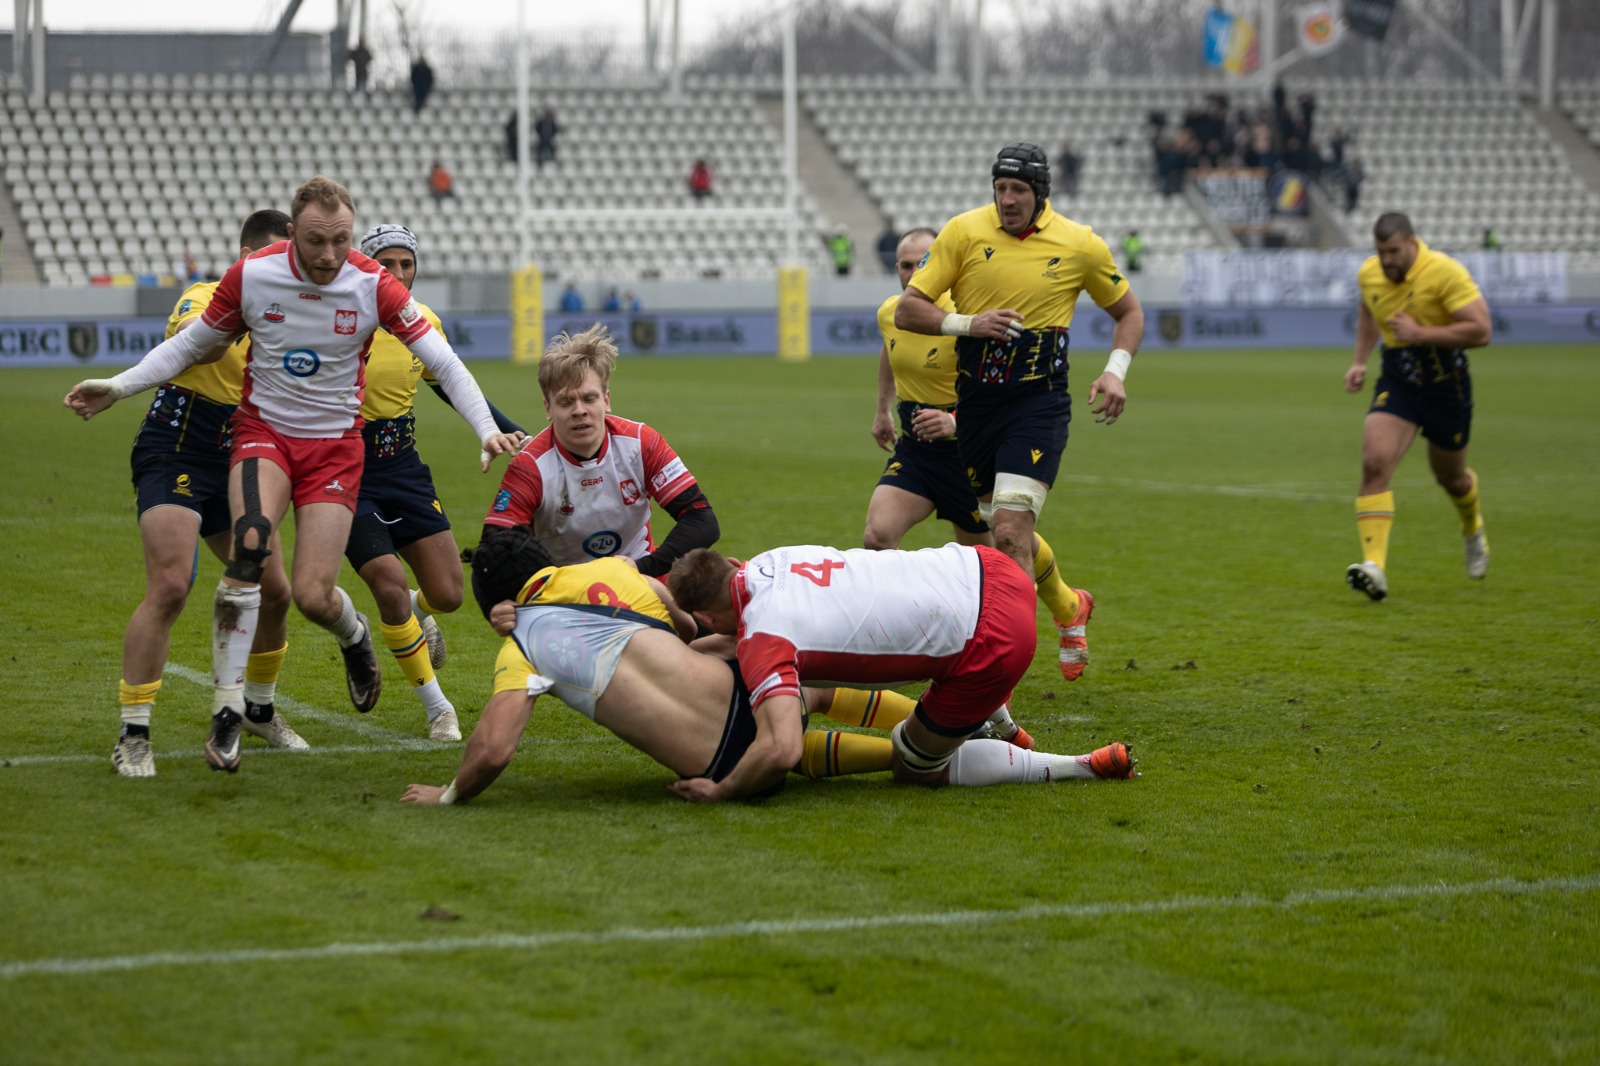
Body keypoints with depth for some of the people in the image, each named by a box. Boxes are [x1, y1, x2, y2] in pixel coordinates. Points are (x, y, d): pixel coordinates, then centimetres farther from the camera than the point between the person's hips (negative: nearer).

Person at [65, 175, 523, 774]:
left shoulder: (373, 285, -13)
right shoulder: (251, 276, -11)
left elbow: (440, 359, -7)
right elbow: (190, 344, 5)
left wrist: (485, 428, -17)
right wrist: (119, 387, -3)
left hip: (336, 443, 0)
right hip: (264, 430, 0)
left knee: (312, 596, -11)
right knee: (250, 543, -30)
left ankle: (354, 635, 30)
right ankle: (227, 712, -24)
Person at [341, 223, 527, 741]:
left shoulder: (424, 323, 2)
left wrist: (510, 431, 10)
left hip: (403, 468, 5)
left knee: (447, 596, -2)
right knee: (390, 586, -17)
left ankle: (413, 613, 38)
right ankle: (437, 708, 1)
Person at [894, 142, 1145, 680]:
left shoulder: (1079, 244, -3)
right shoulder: (964, 231, -3)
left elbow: (1128, 311, 13)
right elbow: (907, 311, -2)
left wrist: (1115, 370, -4)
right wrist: (968, 323, -19)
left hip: (1039, 400, -3)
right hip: (975, 398, 3)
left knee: (1010, 531, -17)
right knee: (1000, 525, 13)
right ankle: (1069, 607, 41)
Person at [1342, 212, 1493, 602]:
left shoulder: (1445, 272, -20)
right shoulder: (1369, 273, -2)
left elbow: (1481, 330, -24)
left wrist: (1421, 333, -28)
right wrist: (1359, 362, 12)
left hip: (1445, 383, -3)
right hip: (1396, 382, 3)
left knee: (1450, 477, 15)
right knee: (1374, 463, -20)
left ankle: (1473, 531, 52)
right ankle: (1374, 567, -27)